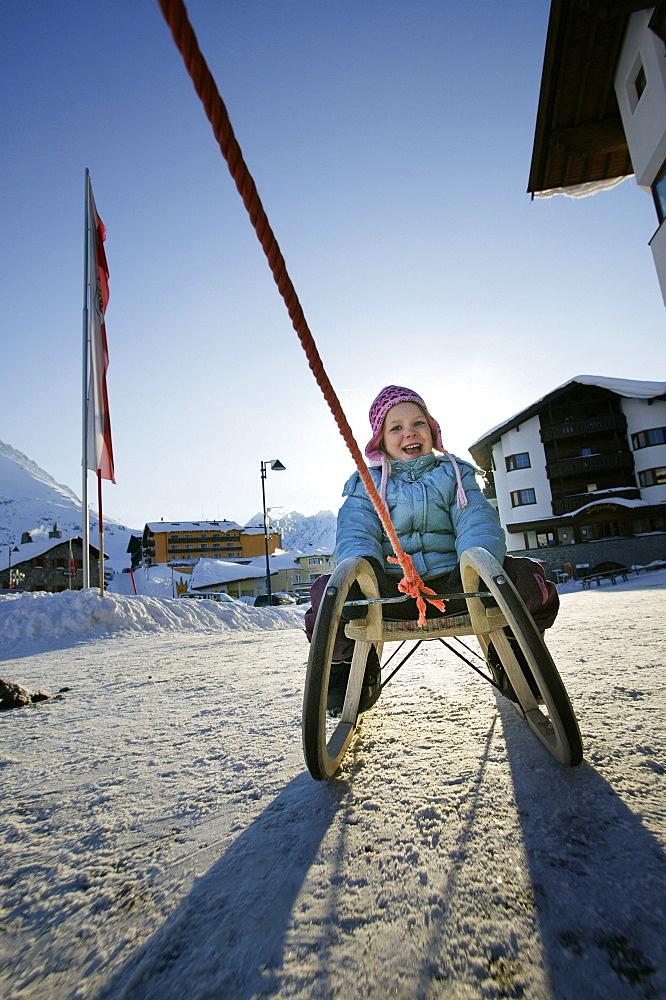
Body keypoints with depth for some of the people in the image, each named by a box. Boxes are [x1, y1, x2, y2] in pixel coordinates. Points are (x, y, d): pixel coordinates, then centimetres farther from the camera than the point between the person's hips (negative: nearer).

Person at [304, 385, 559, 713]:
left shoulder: (455, 474, 16)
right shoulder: (366, 483, 14)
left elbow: (477, 524, -1)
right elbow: (355, 535, -3)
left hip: (453, 586, 1)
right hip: (390, 591, -1)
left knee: (525, 575, -23)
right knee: (328, 592, -29)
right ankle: (351, 667, 3)